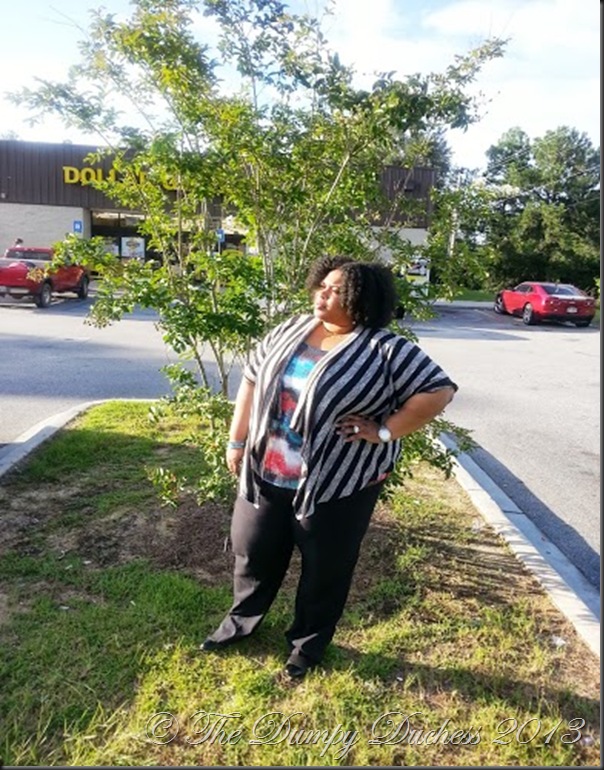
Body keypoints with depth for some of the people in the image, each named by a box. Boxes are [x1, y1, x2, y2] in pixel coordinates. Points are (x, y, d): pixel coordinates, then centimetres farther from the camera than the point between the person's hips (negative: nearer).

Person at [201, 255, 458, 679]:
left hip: (338, 485, -4)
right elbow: (252, 379, 9)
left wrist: (383, 430, -18)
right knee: (254, 553, 21)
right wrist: (237, 441, 9)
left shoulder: (386, 350, -13)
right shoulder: (291, 330, 3)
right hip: (265, 475, 5)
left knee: (325, 570, 14)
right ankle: (241, 620, 48)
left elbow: (439, 390, -14)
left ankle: (308, 644, 40)